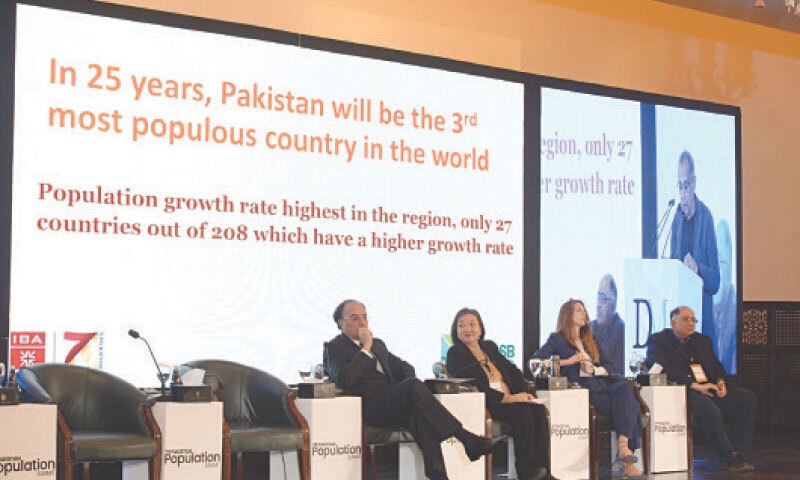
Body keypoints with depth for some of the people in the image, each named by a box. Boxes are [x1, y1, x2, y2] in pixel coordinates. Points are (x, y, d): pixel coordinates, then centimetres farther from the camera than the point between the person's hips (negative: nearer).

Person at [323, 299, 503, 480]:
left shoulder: (377, 344, 30)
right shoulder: (333, 348, 7)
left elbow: (403, 366, 30)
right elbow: (343, 380, -11)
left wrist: (410, 383, 6)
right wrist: (366, 349, -8)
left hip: (392, 401, 6)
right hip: (370, 407, -6)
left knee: (420, 412, -31)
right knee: (414, 386, -31)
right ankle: (469, 441, -35)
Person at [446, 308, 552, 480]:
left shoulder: (490, 347, 25)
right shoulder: (456, 354, 2)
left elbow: (513, 371, 20)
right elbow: (471, 385, -13)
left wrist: (524, 393, -2)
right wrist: (506, 398, -20)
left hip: (511, 400, 6)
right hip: (486, 406, -6)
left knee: (538, 410, -23)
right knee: (522, 411, -31)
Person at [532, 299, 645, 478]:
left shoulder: (590, 341, 32)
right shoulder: (557, 340, 13)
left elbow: (609, 366, 22)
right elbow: (535, 360, -3)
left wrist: (594, 369, -1)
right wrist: (567, 361, -9)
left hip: (602, 385, 5)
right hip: (584, 390, -5)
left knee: (624, 387, -31)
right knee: (626, 405, -29)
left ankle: (624, 448, -41)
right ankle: (627, 460, -29)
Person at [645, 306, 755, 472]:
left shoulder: (702, 340, 26)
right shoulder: (658, 340, 4)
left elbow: (716, 366, 23)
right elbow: (663, 368, -13)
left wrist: (720, 382, -3)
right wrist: (695, 385, -21)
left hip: (710, 388, 7)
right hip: (682, 390, -7)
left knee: (747, 397, -16)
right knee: (707, 407, -37)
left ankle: (738, 453, -17)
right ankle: (727, 457, -23)